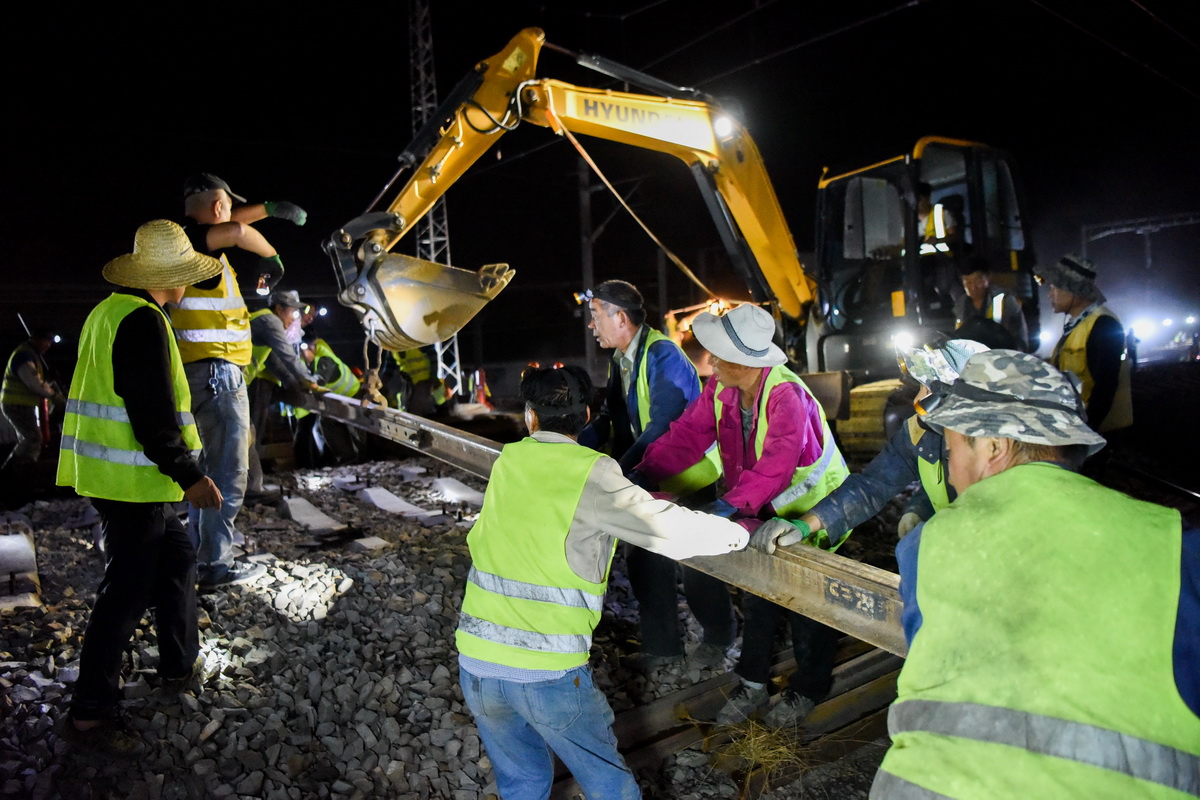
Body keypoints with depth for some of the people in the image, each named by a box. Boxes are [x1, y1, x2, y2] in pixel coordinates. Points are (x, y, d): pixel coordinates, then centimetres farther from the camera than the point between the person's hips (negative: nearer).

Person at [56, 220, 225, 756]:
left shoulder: (109, 311, 13)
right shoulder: (143, 322, -18)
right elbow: (152, 413, -23)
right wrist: (187, 476, -19)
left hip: (107, 469, 10)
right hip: (131, 480, -10)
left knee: (175, 556, 20)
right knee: (126, 590, -2)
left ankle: (181, 662, 32)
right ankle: (88, 715, 7)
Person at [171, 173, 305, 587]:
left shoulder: (188, 237, 15)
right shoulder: (194, 240, -13)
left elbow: (229, 224, 34)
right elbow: (237, 231, -34)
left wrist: (269, 208, 33)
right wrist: (272, 256, -16)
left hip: (198, 371, 10)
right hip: (216, 370, -10)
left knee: (207, 465, 20)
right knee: (227, 471, -5)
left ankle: (199, 547, 32)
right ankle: (216, 563, 0)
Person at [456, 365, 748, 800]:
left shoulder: (506, 462, 5)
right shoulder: (591, 473, -10)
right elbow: (668, 528, -16)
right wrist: (738, 533, 1)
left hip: (476, 661, 5)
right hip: (550, 672, -4)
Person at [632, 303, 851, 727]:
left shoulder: (787, 395, -32)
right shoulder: (720, 388, -9)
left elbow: (778, 460, -44)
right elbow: (688, 433, -10)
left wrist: (732, 503, -54)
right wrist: (644, 472, -21)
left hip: (812, 509, -6)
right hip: (764, 509, 6)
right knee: (756, 598, 12)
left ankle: (807, 691, 29)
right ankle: (752, 685, 28)